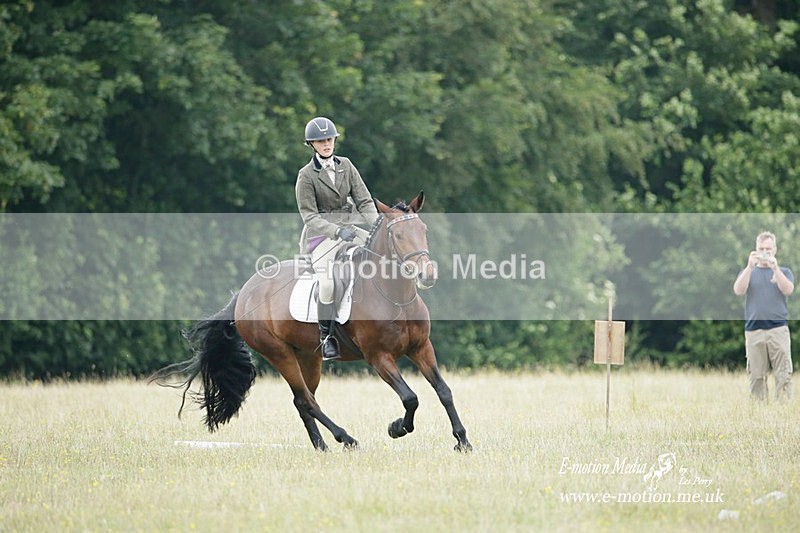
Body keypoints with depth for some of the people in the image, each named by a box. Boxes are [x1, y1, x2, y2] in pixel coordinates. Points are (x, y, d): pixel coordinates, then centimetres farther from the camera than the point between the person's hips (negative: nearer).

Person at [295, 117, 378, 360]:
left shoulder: (345, 166, 7)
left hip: (348, 228, 5)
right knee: (328, 283, -25)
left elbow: (364, 200, 3)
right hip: (321, 234, -5)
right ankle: (326, 338, -10)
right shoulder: (306, 176, -7)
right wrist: (337, 231, -27)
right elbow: (310, 217, -13)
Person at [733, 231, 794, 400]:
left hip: (778, 329, -1)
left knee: (783, 374, -8)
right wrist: (750, 266, -14)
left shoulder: (784, 272, 15)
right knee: (756, 376, -1)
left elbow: (788, 290, -6)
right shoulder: (748, 272, 17)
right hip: (753, 330, 1)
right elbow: (738, 290, -3)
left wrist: (775, 268, -19)